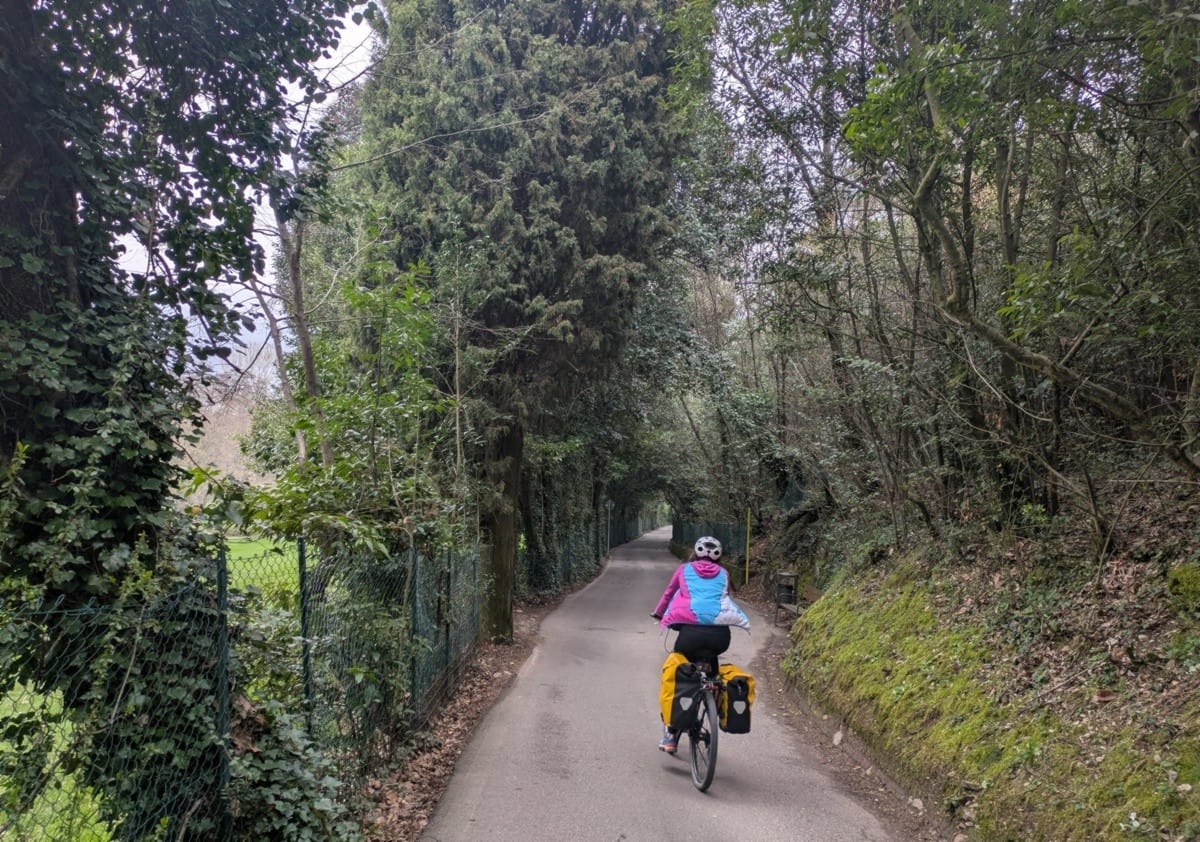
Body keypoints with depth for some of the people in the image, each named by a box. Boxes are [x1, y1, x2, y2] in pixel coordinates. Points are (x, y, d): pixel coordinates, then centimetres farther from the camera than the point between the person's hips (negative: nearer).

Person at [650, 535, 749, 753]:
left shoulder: (684, 569, 22)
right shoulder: (723, 574, 24)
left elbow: (668, 594, 32)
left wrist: (658, 614, 50)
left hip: (691, 630, -1)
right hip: (720, 634, 1)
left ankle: (670, 735, 13)